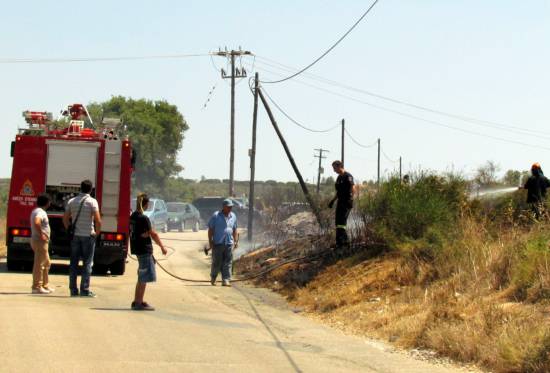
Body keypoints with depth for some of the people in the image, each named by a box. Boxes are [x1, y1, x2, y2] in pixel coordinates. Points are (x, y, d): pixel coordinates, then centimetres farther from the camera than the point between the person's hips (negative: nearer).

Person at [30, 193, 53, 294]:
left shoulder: (35, 211, 17)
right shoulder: (41, 212, -16)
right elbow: (36, 222, -35)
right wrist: (41, 234, -27)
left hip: (42, 241, 11)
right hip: (40, 241, -11)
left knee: (46, 263, 17)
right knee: (39, 264, -7)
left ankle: (45, 285, 22)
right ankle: (37, 287, -5)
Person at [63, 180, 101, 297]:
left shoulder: (72, 201, 6)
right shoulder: (92, 201, -8)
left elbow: (65, 218, 7)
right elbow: (98, 220, -15)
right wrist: (97, 233, -1)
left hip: (75, 236, 4)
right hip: (88, 235, -4)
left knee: (74, 263, 8)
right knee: (87, 263, 1)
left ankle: (73, 290, 9)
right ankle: (85, 290, -1)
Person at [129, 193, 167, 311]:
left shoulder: (133, 216, 8)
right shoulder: (143, 218, -17)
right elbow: (153, 234, -14)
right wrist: (162, 247, -5)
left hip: (137, 248, 9)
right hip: (144, 249, -9)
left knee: (142, 277, 18)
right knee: (144, 278, -1)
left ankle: (137, 301, 24)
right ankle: (139, 303, 1)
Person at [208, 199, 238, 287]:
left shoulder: (233, 216, 11)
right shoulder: (216, 216, -2)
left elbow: (235, 230, 19)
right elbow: (210, 230, -1)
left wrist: (236, 241, 11)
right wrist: (210, 242, -6)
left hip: (229, 243, 3)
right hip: (217, 243, -3)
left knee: (227, 263, -2)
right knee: (216, 262, 2)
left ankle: (225, 280, -2)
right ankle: (213, 278, 22)